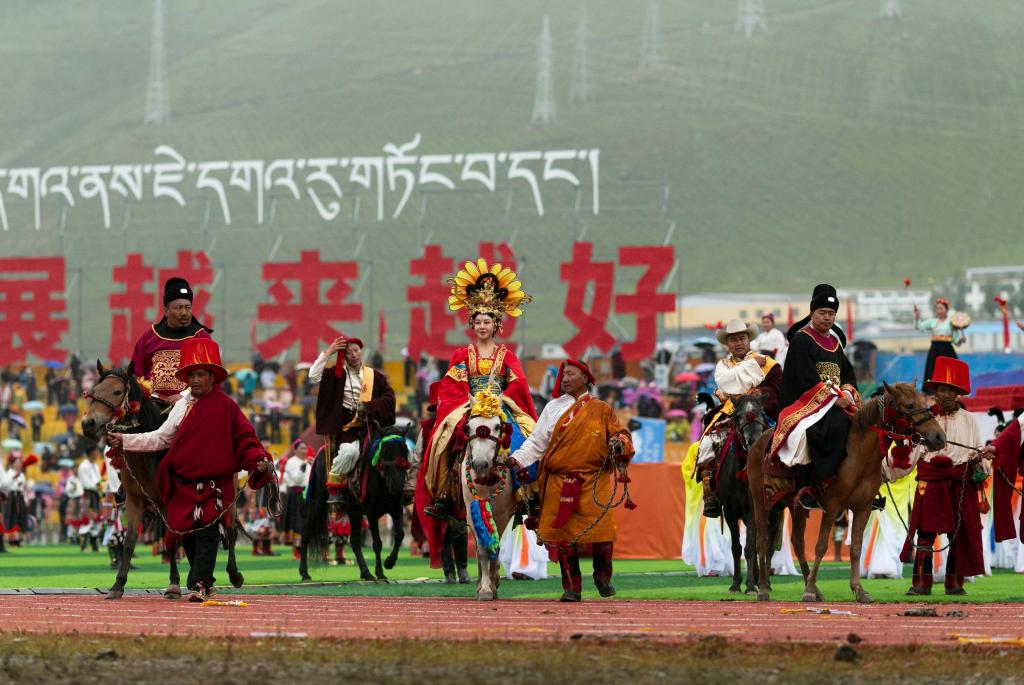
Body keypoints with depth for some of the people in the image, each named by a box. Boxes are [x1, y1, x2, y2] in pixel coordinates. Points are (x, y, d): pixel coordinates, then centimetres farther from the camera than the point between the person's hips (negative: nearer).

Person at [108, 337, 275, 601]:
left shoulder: (226, 406, -3)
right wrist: (124, 441, 15)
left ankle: (200, 584, -11)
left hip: (213, 484, -5)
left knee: (207, 532, -11)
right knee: (185, 532, 6)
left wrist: (260, 460, -22)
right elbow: (160, 439, 17)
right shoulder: (182, 407, 12)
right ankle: (204, 580, 20)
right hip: (183, 484, 5)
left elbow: (244, 439, -4)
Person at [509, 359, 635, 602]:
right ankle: (571, 588, 7)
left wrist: (620, 443, -12)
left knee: (602, 532, -5)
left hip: (594, 480, -1)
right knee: (564, 535, -1)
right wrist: (519, 460, -2)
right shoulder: (554, 408, 12)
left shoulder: (601, 410, 10)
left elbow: (620, 434, 11)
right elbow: (537, 442, 11)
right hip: (559, 481, 1)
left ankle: (603, 576, 20)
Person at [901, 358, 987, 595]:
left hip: (961, 484, 1)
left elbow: (978, 451, 8)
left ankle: (955, 583, 11)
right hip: (930, 480, -1)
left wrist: (980, 460, -14)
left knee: (959, 533, 3)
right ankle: (922, 583, -3)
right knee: (925, 531, -5)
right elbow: (911, 451, 3)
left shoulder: (968, 419, 8)